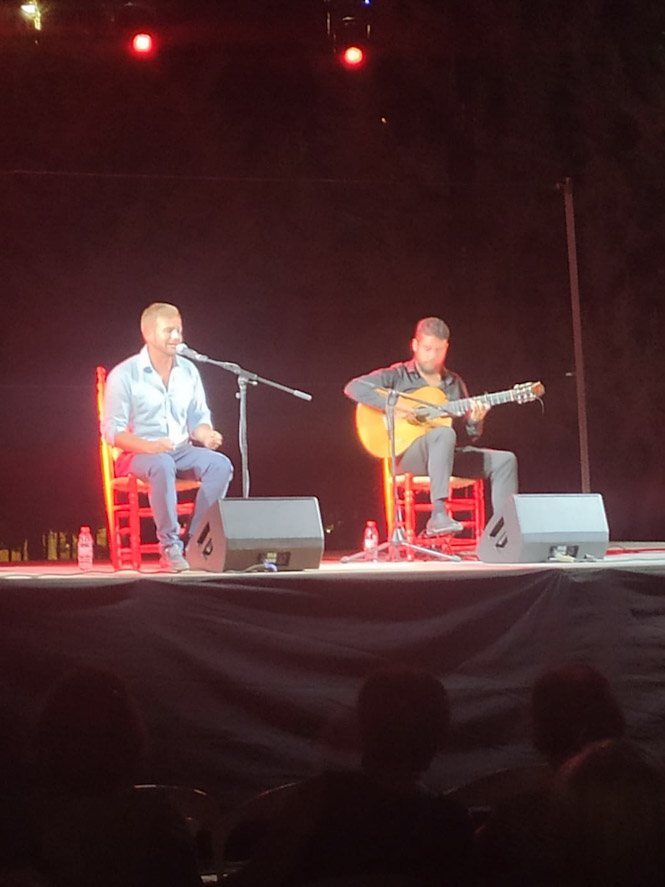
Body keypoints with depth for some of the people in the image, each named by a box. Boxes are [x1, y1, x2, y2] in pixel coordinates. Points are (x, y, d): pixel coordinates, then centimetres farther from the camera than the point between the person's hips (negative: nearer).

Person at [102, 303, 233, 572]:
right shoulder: (124, 375, -6)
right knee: (162, 465, -40)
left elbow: (198, 418, 16)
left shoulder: (188, 371, 10)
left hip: (181, 450, 5)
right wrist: (148, 446, -27)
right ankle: (170, 547, -33)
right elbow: (112, 430, -9)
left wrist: (206, 434, -10)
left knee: (220, 464, -26)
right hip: (137, 455, -5)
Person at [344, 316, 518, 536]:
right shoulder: (398, 376, 3)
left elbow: (467, 435, 19)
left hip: (448, 456, 6)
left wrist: (474, 422, -5)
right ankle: (438, 515, -45)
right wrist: (392, 405, -22)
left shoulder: (455, 383, 18)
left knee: (504, 461, -12)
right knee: (444, 433, -38)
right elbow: (353, 388, -11)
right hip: (406, 455, -6)